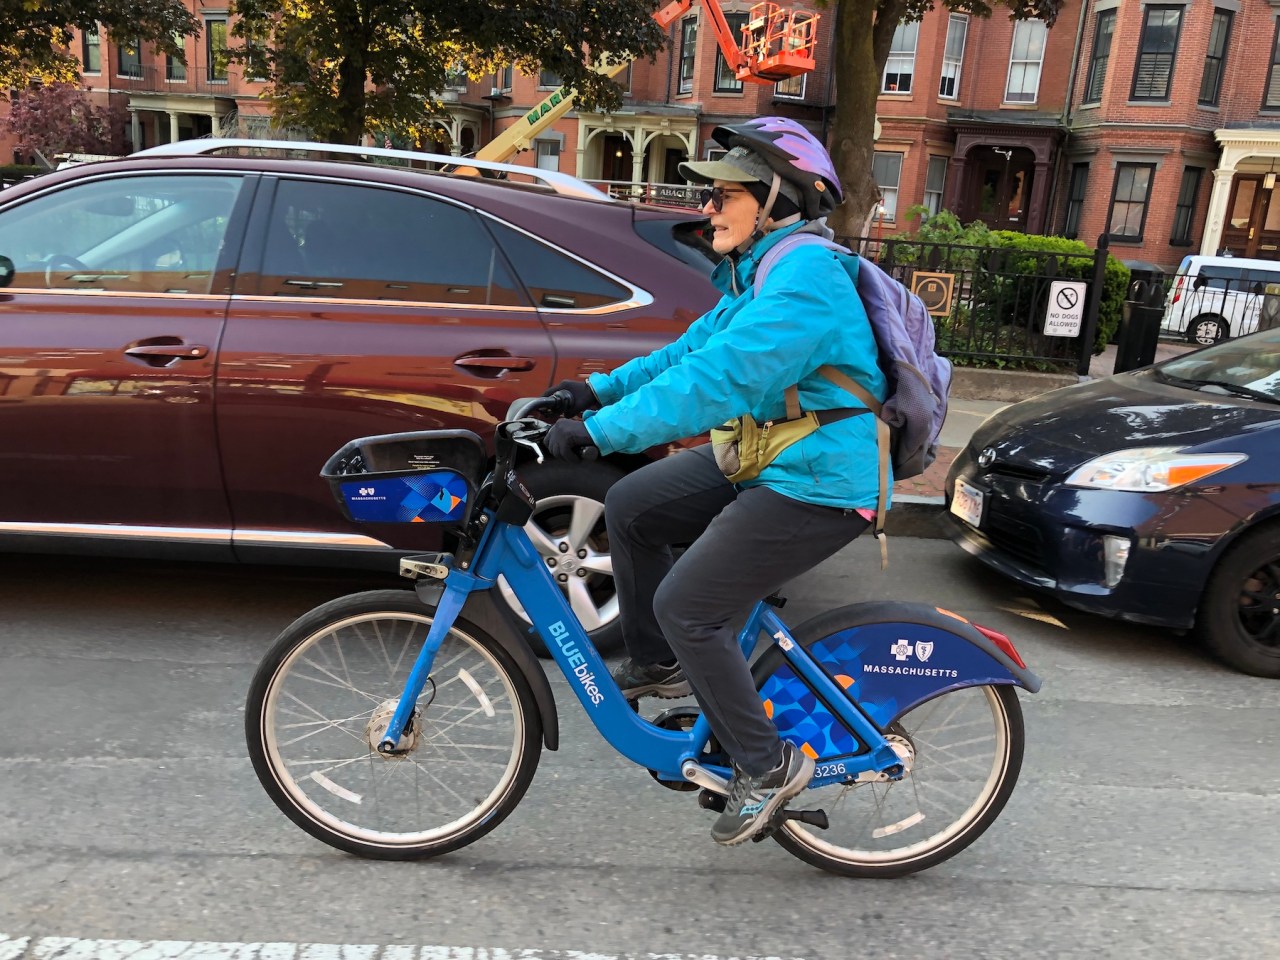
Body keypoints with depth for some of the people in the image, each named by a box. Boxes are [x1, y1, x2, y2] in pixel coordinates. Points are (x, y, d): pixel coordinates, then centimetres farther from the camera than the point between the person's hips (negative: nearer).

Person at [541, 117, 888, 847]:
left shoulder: (804, 279, -22)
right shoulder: (759, 271, 11)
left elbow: (716, 378, -32)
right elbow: (694, 349, 15)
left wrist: (598, 431, -32)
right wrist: (600, 389, 6)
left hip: (816, 486, -10)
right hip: (760, 459, 10)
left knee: (686, 608, -12)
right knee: (629, 509, 10)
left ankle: (768, 765, 6)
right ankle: (658, 665, 24)